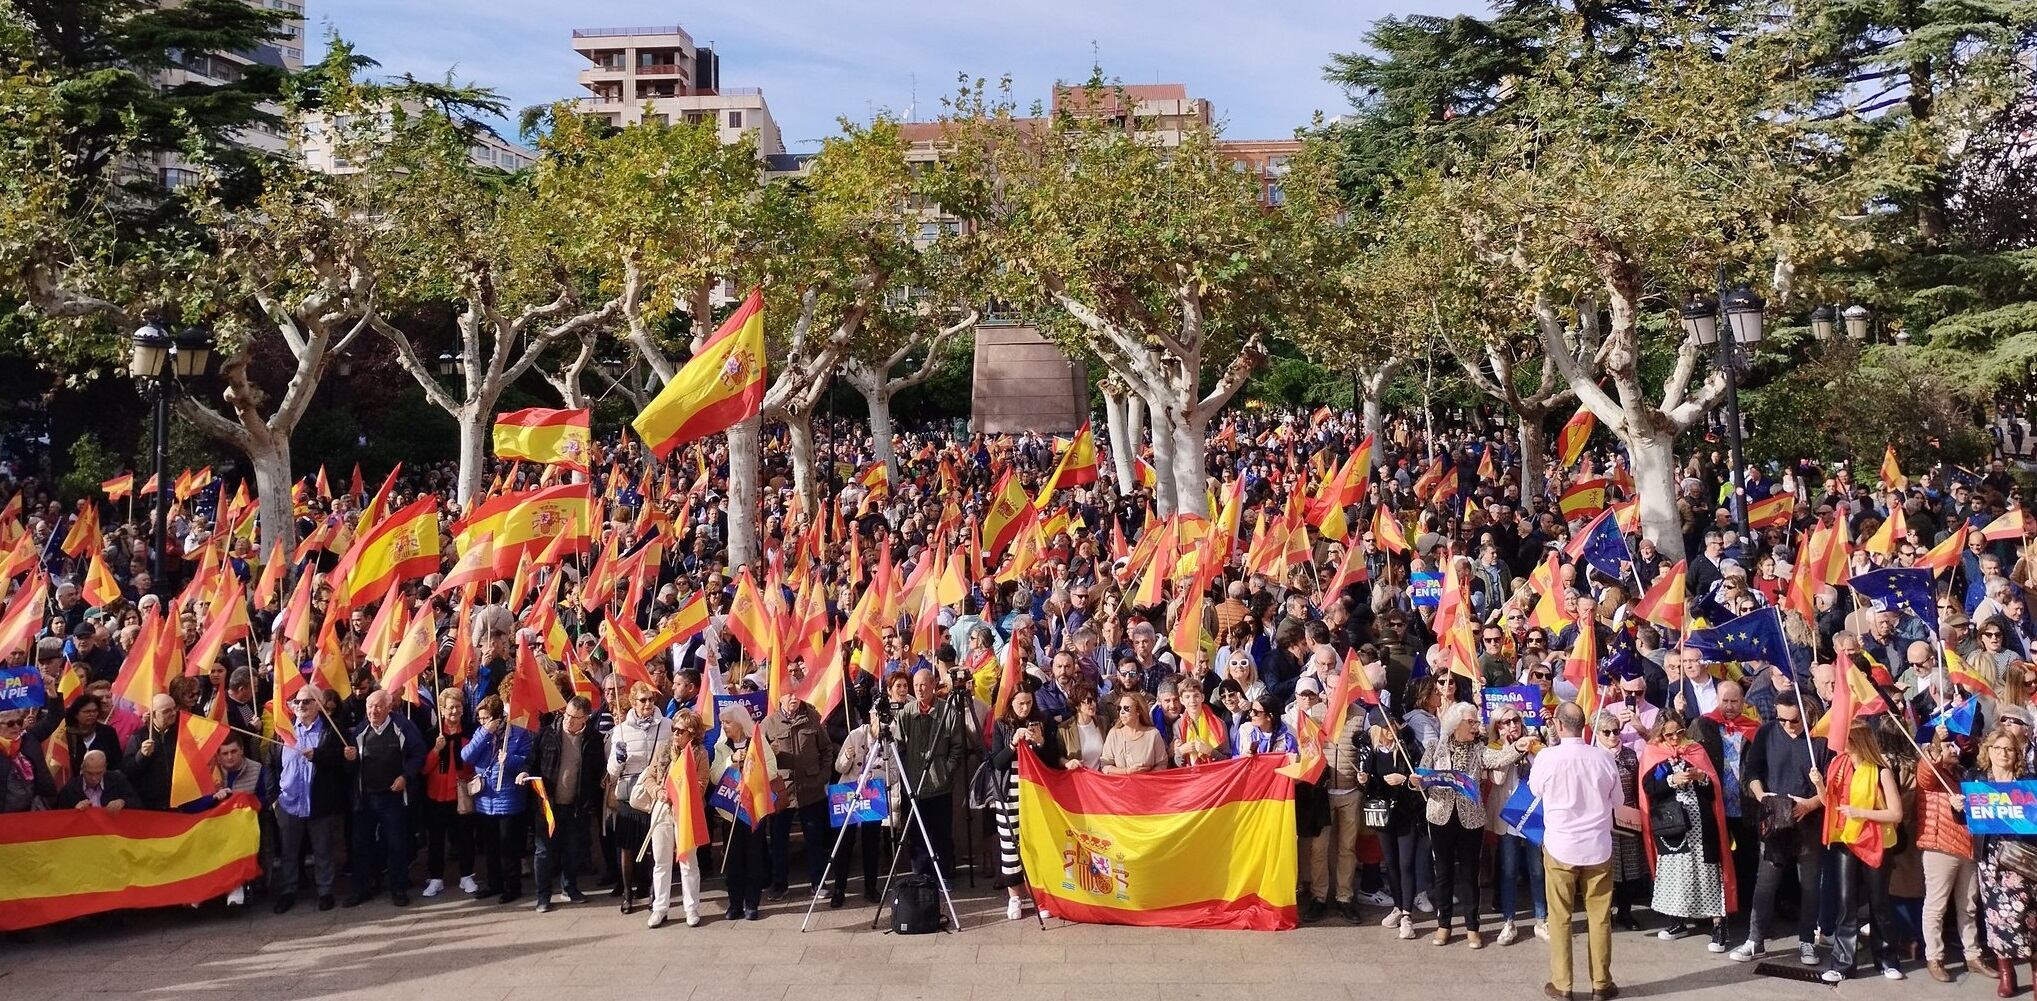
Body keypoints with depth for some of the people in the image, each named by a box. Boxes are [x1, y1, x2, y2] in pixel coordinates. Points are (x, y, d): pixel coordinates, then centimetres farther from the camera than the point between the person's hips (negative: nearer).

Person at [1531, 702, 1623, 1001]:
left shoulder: (1547, 757, -13)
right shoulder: (1604, 757, -8)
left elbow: (1535, 789, 7)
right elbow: (1618, 801, 7)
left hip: (1560, 847, -2)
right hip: (1598, 847, 2)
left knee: (1560, 918, 8)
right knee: (1599, 917, 11)